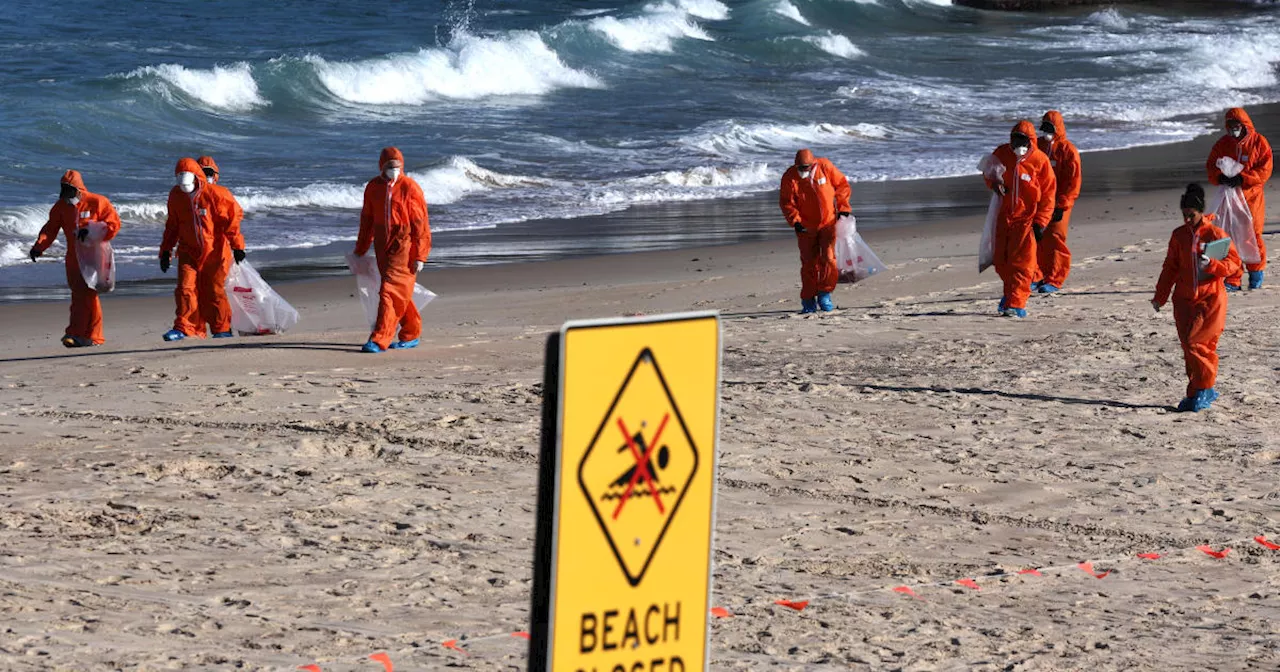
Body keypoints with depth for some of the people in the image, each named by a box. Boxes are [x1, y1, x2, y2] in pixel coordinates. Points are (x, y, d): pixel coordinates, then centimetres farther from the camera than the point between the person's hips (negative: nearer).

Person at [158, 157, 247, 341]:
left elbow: (233, 216, -5)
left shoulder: (214, 194, -11)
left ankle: (222, 328, 14)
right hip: (189, 251, 3)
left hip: (214, 251, -3)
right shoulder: (176, 196, 4)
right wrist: (166, 251, 13)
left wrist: (237, 245, -5)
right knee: (186, 288, -10)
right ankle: (183, 328, -9)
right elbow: (172, 225, 16)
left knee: (214, 290, 1)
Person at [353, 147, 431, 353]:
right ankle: (411, 334, 27)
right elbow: (367, 220, 17)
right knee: (400, 294, 14)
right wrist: (361, 249, 20)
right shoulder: (373, 187, 7)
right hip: (383, 247, 6)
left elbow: (420, 224, -9)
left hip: (404, 245, -6)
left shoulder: (410, 188, -9)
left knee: (390, 292, -11)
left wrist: (420, 256, -12)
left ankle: (379, 340, -14)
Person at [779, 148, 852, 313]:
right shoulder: (789, 177, -9)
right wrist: (795, 220, -20)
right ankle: (808, 300, 11)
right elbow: (786, 202, -6)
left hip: (828, 222, 0)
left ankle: (824, 294, 1)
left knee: (829, 258, -12)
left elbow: (842, 185, 4)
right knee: (809, 263, 1)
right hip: (806, 226, 0)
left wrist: (842, 207, -2)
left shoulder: (825, 167, -8)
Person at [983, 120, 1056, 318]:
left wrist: (1040, 222, -8)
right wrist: (994, 183, -6)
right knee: (1002, 260, 9)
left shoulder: (1040, 160, -9)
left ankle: (1016, 304, -11)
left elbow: (1048, 193, -4)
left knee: (1022, 262, -10)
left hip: (1026, 217, -4)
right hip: (1004, 215, 4)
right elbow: (988, 173, 19)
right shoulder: (1001, 154, 0)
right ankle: (1011, 292, 34)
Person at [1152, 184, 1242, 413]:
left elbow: (1234, 262, -5)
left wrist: (1212, 265, -22)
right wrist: (1160, 297, 13)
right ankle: (1204, 391, 9)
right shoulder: (1179, 235, 8)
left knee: (1199, 344, -11)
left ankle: (1203, 389, 2)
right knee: (1189, 345, 0)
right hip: (1184, 299, 5)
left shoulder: (1215, 234, -5)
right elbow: (1170, 267, 15)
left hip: (1210, 299, -5)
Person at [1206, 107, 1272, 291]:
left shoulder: (1259, 142, -2)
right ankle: (1233, 280, 2)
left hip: (1252, 195, -2)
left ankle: (1257, 273, 22)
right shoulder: (1222, 144, 7)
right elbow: (1211, 166, 9)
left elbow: (1265, 170, -8)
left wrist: (1243, 179, -19)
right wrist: (1220, 177, -13)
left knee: (1253, 235, 0)